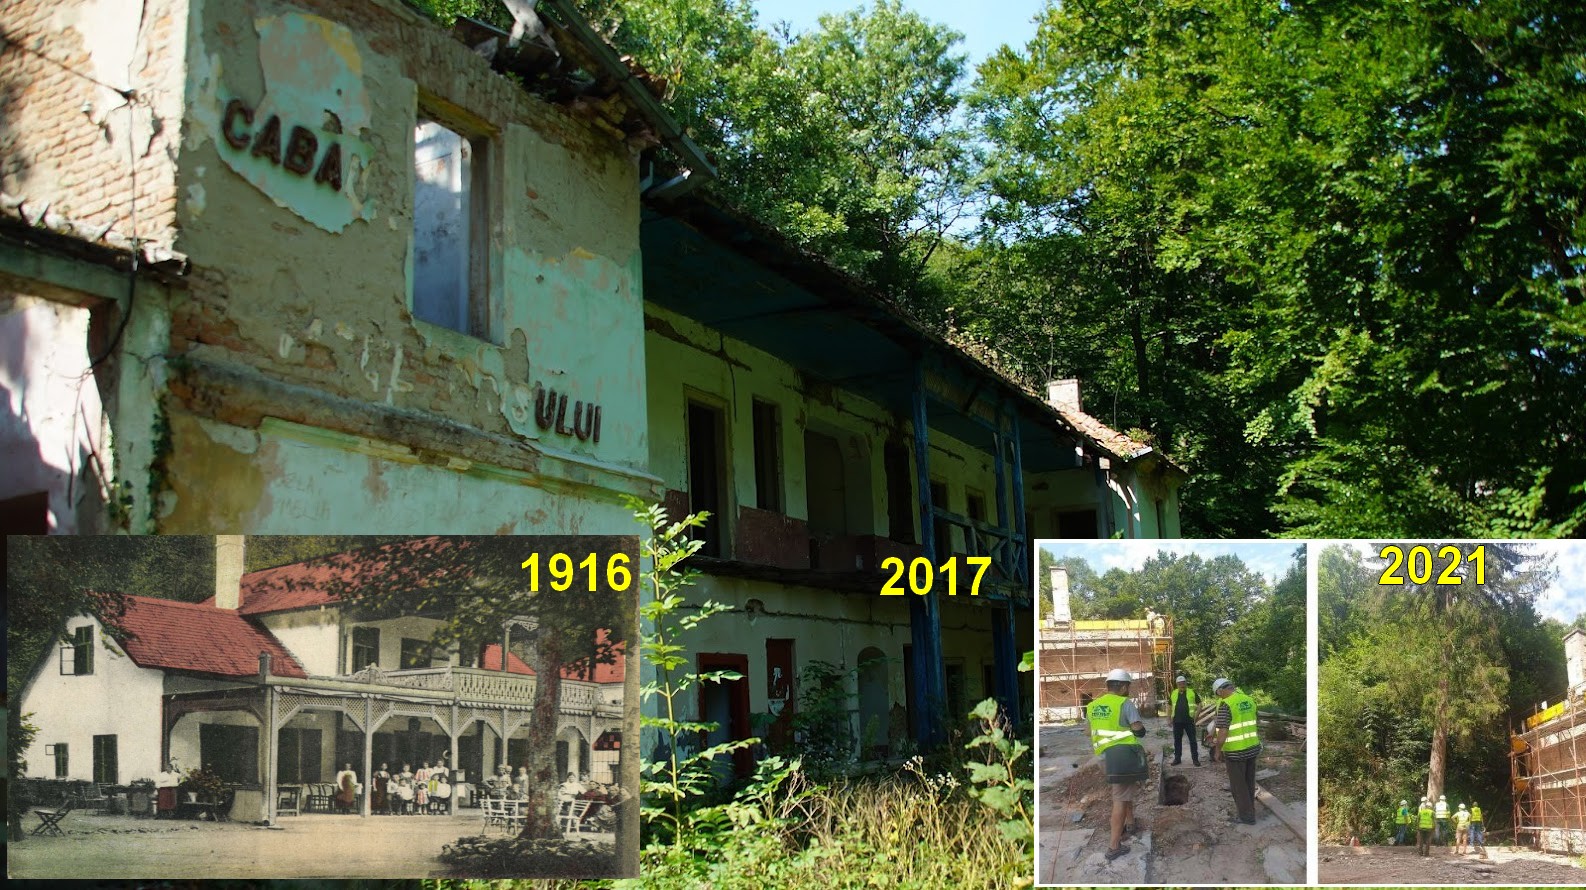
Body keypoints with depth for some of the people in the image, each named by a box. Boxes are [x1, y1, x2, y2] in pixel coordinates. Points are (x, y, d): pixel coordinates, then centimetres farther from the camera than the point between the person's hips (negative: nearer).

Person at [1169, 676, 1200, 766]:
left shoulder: (1192, 693, 1)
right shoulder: (1173, 694, 8)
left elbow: (1199, 704, 5)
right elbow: (1169, 706, 17)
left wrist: (1196, 715, -3)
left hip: (1189, 721, -2)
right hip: (1177, 721, 2)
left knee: (1192, 740, 0)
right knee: (1177, 740, 8)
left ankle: (1195, 759, 6)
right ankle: (1177, 758, 17)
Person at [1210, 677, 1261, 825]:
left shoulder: (1226, 705, -19)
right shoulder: (1249, 700, 4)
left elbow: (1223, 732, -21)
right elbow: (1253, 724, 14)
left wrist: (1217, 750, -8)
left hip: (1235, 751, -7)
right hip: (1252, 747, 7)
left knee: (1238, 784, 7)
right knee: (1249, 782, 19)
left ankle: (1246, 815, 14)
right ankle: (1249, 809, 31)